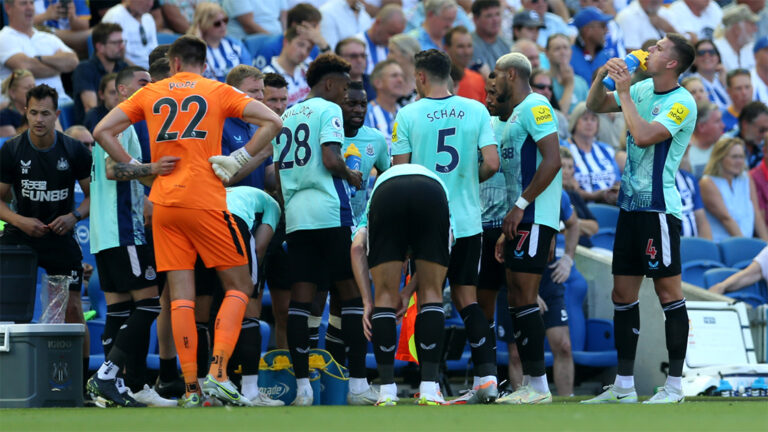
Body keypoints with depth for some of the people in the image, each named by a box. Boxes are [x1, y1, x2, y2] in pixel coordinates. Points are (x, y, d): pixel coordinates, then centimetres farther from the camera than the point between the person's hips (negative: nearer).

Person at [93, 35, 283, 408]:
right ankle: (217, 373, -11)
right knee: (238, 287, 6)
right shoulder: (218, 92, 6)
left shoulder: (150, 94, 11)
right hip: (206, 202, -3)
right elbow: (272, 122, -2)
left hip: (164, 206, 3)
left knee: (181, 296, 4)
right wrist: (238, 160, -1)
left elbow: (102, 131, 8)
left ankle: (190, 388, -3)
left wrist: (134, 168, 9)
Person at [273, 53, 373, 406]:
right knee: (352, 293, 0)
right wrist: (351, 176, 2)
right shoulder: (328, 110, -2)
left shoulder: (286, 116, 19)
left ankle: (302, 386, -4)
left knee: (300, 298, 2)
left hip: (295, 215, 6)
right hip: (330, 212, -6)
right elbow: (330, 159, -15)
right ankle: (358, 383, -4)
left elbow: (278, 173, 18)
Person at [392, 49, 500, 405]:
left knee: (430, 298, -1)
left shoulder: (407, 115, -5)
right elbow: (492, 164, -4)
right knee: (466, 297, 13)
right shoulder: (475, 110, 1)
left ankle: (429, 385, -9)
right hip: (468, 220, 2)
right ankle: (487, 375, 7)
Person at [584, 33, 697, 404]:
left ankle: (674, 387, -1)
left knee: (668, 291, -4)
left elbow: (643, 136, -25)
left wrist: (624, 92, -17)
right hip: (630, 204, 8)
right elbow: (594, 106, 18)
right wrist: (602, 75, 0)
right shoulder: (643, 90, 10)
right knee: (622, 295, 9)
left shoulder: (682, 103, -13)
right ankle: (624, 387, 15)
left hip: (659, 207, -8)